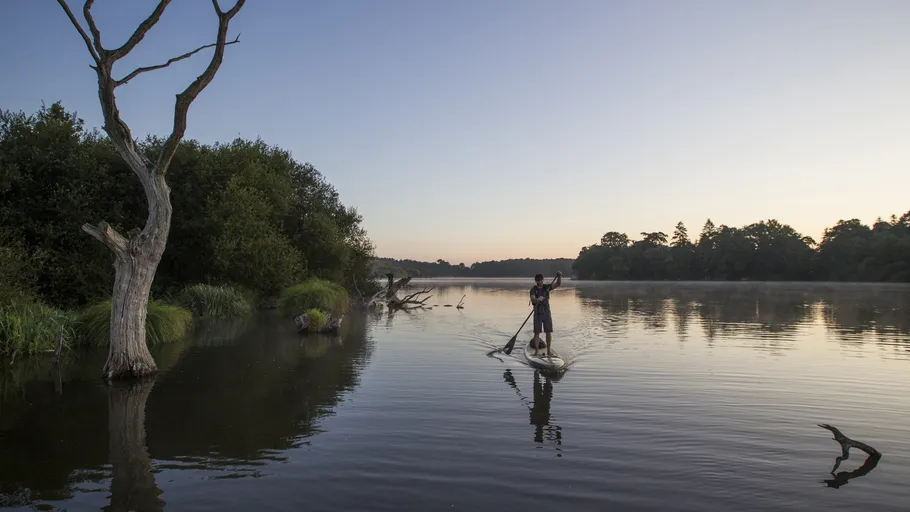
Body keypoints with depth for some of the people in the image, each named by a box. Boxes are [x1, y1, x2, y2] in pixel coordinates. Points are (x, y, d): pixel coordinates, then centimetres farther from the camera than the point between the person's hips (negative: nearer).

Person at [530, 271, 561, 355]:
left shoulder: (547, 287, 3)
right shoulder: (533, 289, -5)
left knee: (549, 332, 1)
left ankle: (548, 351, 9)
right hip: (537, 313, -2)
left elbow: (558, 284, -9)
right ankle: (536, 352, 4)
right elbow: (532, 299, -22)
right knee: (537, 333, -1)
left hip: (547, 313, 2)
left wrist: (559, 277, -28)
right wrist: (537, 299, -44)